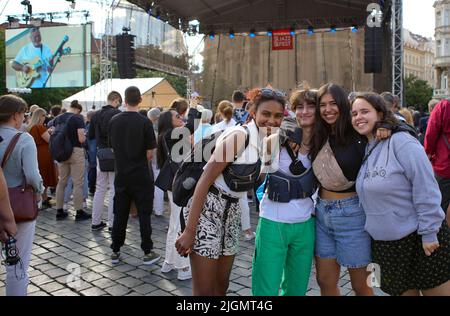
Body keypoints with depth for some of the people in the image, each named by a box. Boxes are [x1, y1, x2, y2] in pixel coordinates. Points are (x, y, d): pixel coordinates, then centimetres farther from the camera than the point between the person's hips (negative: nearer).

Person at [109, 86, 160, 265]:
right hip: (141, 175, -4)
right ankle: (147, 252, 9)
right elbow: (150, 152, -9)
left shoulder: (114, 121, 0)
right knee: (144, 214, 4)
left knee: (120, 214, 11)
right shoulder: (144, 122, -12)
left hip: (121, 174, 4)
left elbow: (112, 147, 8)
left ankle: (115, 252, 19)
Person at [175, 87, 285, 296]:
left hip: (232, 212, 8)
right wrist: (189, 230, -21)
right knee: (203, 291, 0)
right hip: (207, 209, -8)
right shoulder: (240, 135, -17)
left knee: (221, 287, 16)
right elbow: (206, 179, -19)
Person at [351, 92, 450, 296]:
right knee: (404, 290, 17)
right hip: (385, 243, 7)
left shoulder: (401, 142, -16)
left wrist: (428, 232, -18)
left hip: (419, 237, -7)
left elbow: (426, 189, -19)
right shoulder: (364, 149, 7)